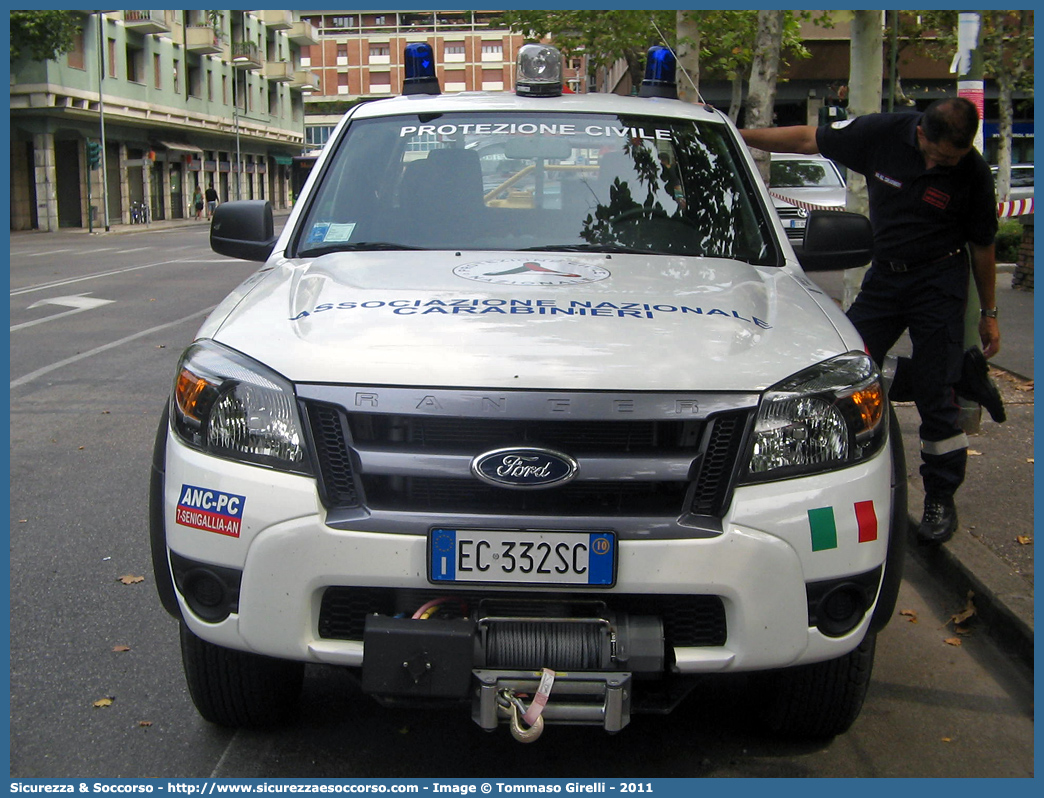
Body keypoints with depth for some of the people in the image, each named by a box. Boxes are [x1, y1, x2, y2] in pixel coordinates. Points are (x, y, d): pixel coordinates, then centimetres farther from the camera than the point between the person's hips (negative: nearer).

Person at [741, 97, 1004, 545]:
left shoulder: (973, 175, -12)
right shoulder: (883, 134, -11)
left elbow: (982, 245, 1)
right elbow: (808, 140, -3)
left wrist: (988, 314, 7)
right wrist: (738, 135, -6)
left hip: (939, 281, -4)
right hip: (884, 274, 4)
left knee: (936, 394, -6)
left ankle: (941, 498, 10)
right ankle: (964, 374, 14)